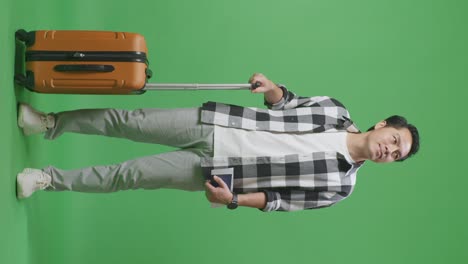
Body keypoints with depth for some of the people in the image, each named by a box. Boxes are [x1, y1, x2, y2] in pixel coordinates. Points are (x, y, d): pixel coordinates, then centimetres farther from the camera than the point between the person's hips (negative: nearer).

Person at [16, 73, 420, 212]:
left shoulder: (340, 184, -3)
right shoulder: (336, 110, 2)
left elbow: (285, 198, -3)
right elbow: (288, 102, 12)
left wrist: (234, 198, -14)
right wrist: (271, 87, -11)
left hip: (211, 173, -2)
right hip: (213, 124, 2)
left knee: (129, 176, -5)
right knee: (128, 121, -5)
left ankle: (50, 180, 12)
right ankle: (50, 123, 16)